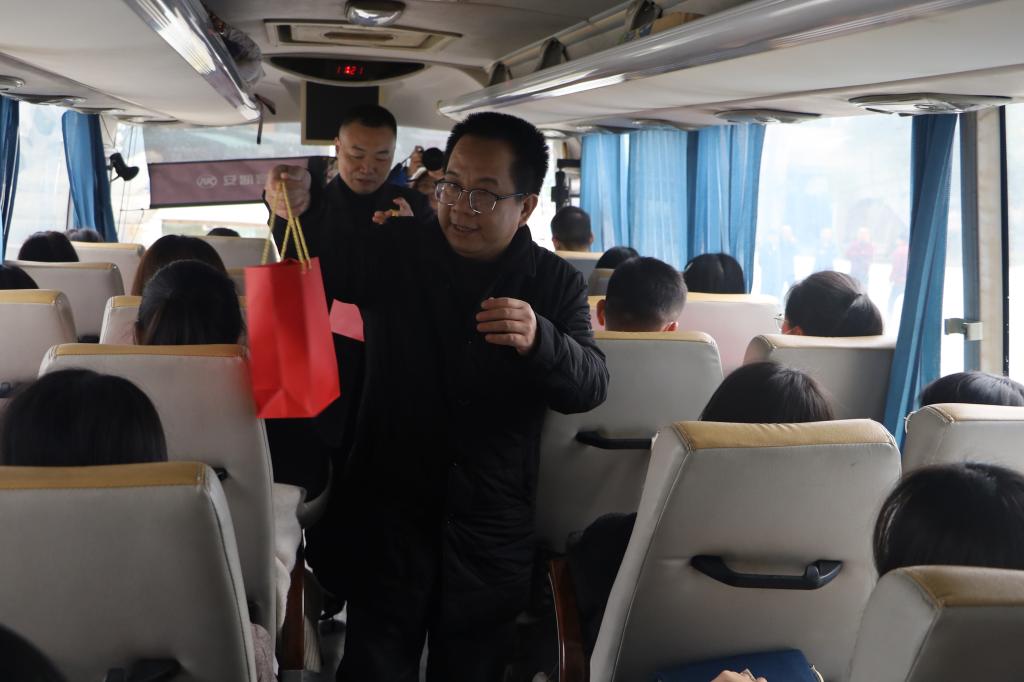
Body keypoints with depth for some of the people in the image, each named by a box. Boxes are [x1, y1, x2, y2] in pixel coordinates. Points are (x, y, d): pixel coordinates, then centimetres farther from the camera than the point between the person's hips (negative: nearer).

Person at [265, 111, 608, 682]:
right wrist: (299, 209, -24)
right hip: (391, 507, 0)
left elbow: (590, 385, -10)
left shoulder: (558, 285, -2)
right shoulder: (394, 250, 0)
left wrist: (539, 341, -33)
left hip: (493, 529, 1)